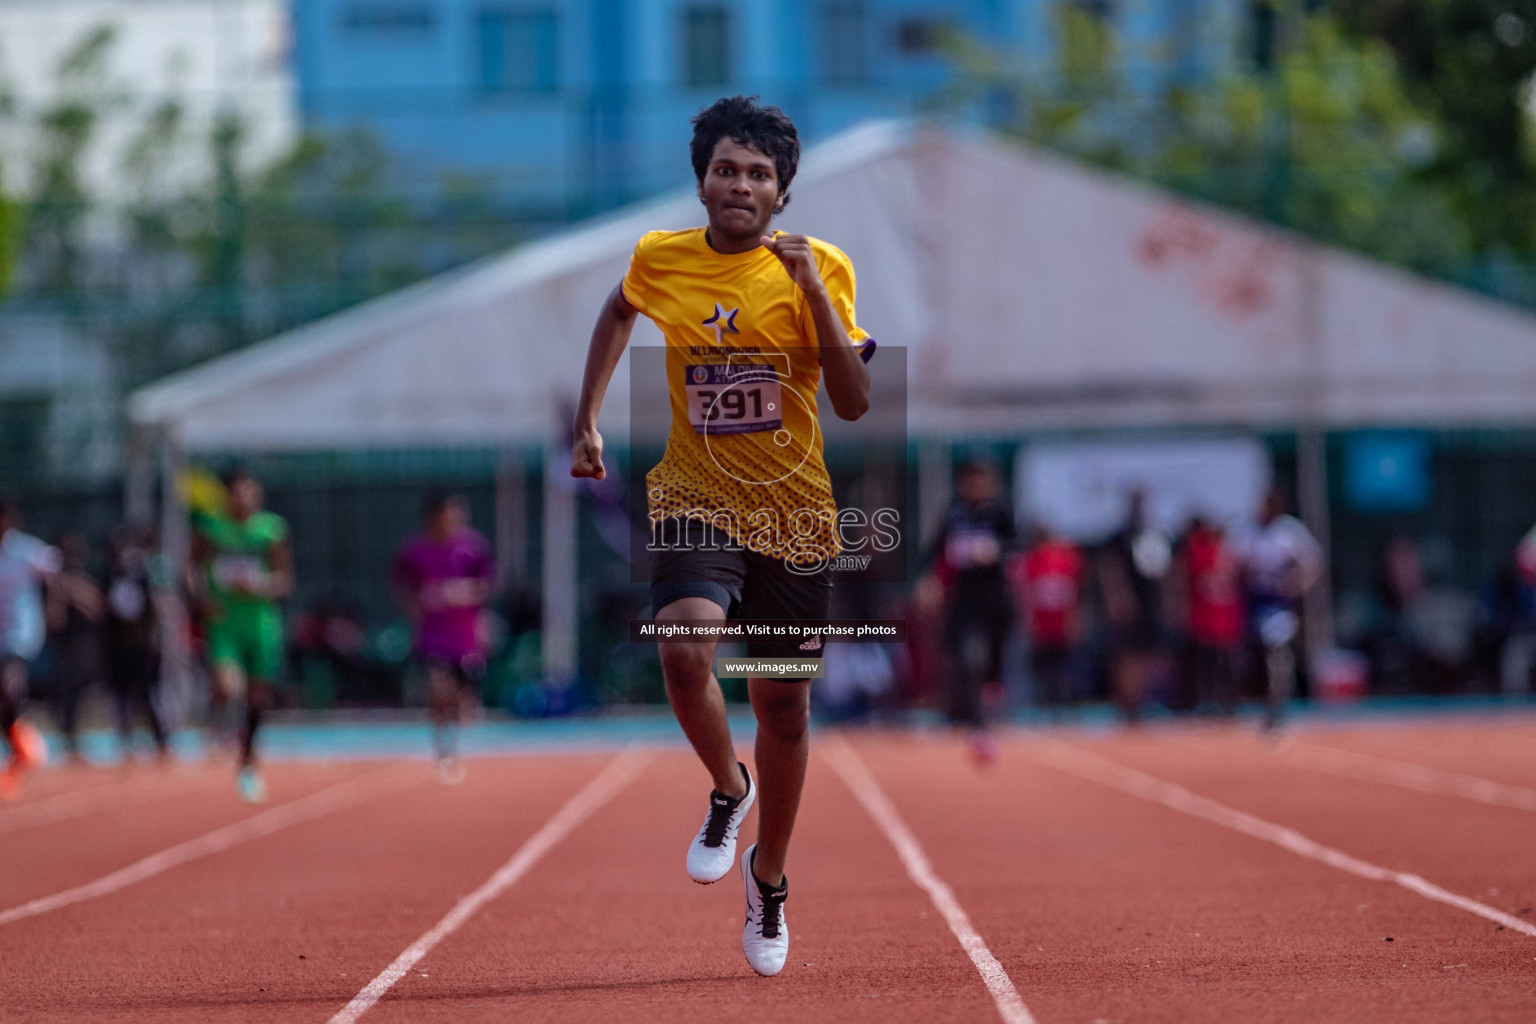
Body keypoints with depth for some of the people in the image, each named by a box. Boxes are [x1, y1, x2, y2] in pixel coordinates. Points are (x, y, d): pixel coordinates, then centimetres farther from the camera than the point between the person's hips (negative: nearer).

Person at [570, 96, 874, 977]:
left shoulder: (819, 269, -6)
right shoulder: (661, 260, -1)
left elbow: (855, 403, -13)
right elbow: (620, 312, 23)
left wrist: (814, 291, -20)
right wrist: (588, 420, 17)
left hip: (795, 514, 0)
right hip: (697, 502, 0)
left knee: (784, 703, 9)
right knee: (685, 648, -28)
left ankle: (769, 880, 33)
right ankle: (727, 787, 3)